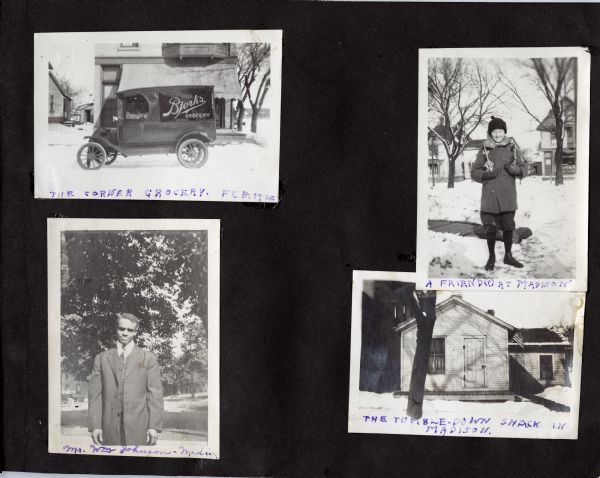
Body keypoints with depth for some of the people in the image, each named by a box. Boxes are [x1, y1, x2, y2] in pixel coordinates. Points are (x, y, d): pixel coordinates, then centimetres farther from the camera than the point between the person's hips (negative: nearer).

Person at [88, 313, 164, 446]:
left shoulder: (148, 358, 7)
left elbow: (155, 394, 2)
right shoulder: (102, 358, 11)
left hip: (139, 428, -1)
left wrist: (154, 427, -6)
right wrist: (95, 425, -2)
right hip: (110, 429, 1)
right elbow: (95, 395, 7)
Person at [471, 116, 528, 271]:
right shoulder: (485, 150, 2)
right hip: (490, 195, -1)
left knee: (508, 226, 6)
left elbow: (524, 169, 8)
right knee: (490, 228, 2)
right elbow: (474, 172, 4)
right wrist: (487, 174, -15)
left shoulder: (512, 148, 5)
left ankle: (508, 256, 25)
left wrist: (513, 169, -13)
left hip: (507, 195, 1)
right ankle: (491, 257, 20)